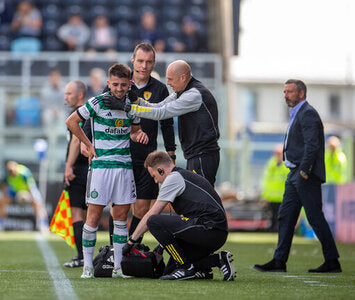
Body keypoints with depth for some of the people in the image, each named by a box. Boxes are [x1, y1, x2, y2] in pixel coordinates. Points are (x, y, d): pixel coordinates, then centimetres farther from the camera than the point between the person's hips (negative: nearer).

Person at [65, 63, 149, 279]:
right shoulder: (97, 102, -7)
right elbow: (71, 122, 1)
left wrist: (139, 134, -1)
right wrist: (89, 146, 1)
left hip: (125, 164, 4)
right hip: (101, 164, -4)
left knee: (121, 215, 5)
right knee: (94, 215, -5)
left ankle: (118, 266, 12)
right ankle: (88, 266, 3)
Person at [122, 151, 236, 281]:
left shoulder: (174, 178, -2)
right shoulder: (187, 175, 26)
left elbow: (151, 215, -1)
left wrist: (131, 241, 7)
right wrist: (165, 243, 31)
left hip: (208, 228, -9)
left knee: (154, 221, -12)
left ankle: (186, 267, -10)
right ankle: (216, 260, 8)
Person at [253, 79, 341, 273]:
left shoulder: (308, 114, -12)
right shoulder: (297, 114, 20)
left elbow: (312, 145, -20)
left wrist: (304, 171, -23)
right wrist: (296, 172, 17)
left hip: (307, 176, -10)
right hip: (296, 174, 10)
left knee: (315, 217, -7)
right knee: (285, 216, 7)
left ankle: (332, 262, -2)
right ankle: (279, 261, 8)